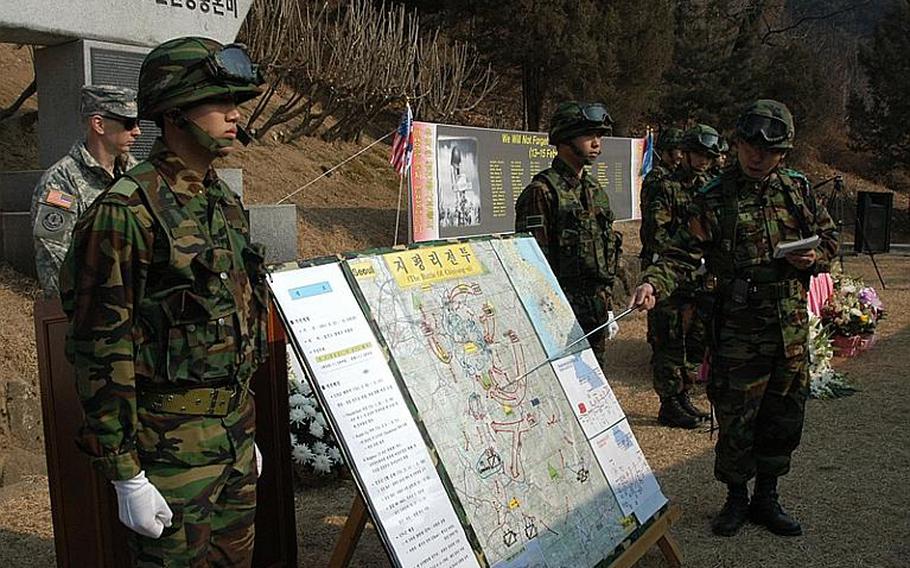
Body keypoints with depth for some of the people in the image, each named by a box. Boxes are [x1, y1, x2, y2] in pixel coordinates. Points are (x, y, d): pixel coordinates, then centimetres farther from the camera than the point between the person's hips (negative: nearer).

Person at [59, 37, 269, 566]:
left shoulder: (226, 202, 8)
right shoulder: (126, 211, -17)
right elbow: (101, 352, -17)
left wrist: (246, 432, 18)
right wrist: (126, 476, -15)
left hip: (233, 436, 8)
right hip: (170, 447, -7)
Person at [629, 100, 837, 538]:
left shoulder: (798, 190, 8)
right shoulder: (714, 199, -5)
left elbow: (828, 235, 18)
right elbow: (682, 253, -10)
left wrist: (815, 257, -4)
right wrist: (652, 283, -27)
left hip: (792, 327, 5)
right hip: (739, 330, -4)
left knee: (784, 418, 14)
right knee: (736, 420, 3)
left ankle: (766, 498, 32)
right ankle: (736, 498, 25)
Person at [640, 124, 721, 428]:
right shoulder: (662, 187, -8)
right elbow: (656, 235, -17)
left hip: (699, 278, 8)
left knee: (695, 340, 13)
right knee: (670, 343, -3)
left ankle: (683, 396, 26)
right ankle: (669, 405, 7)